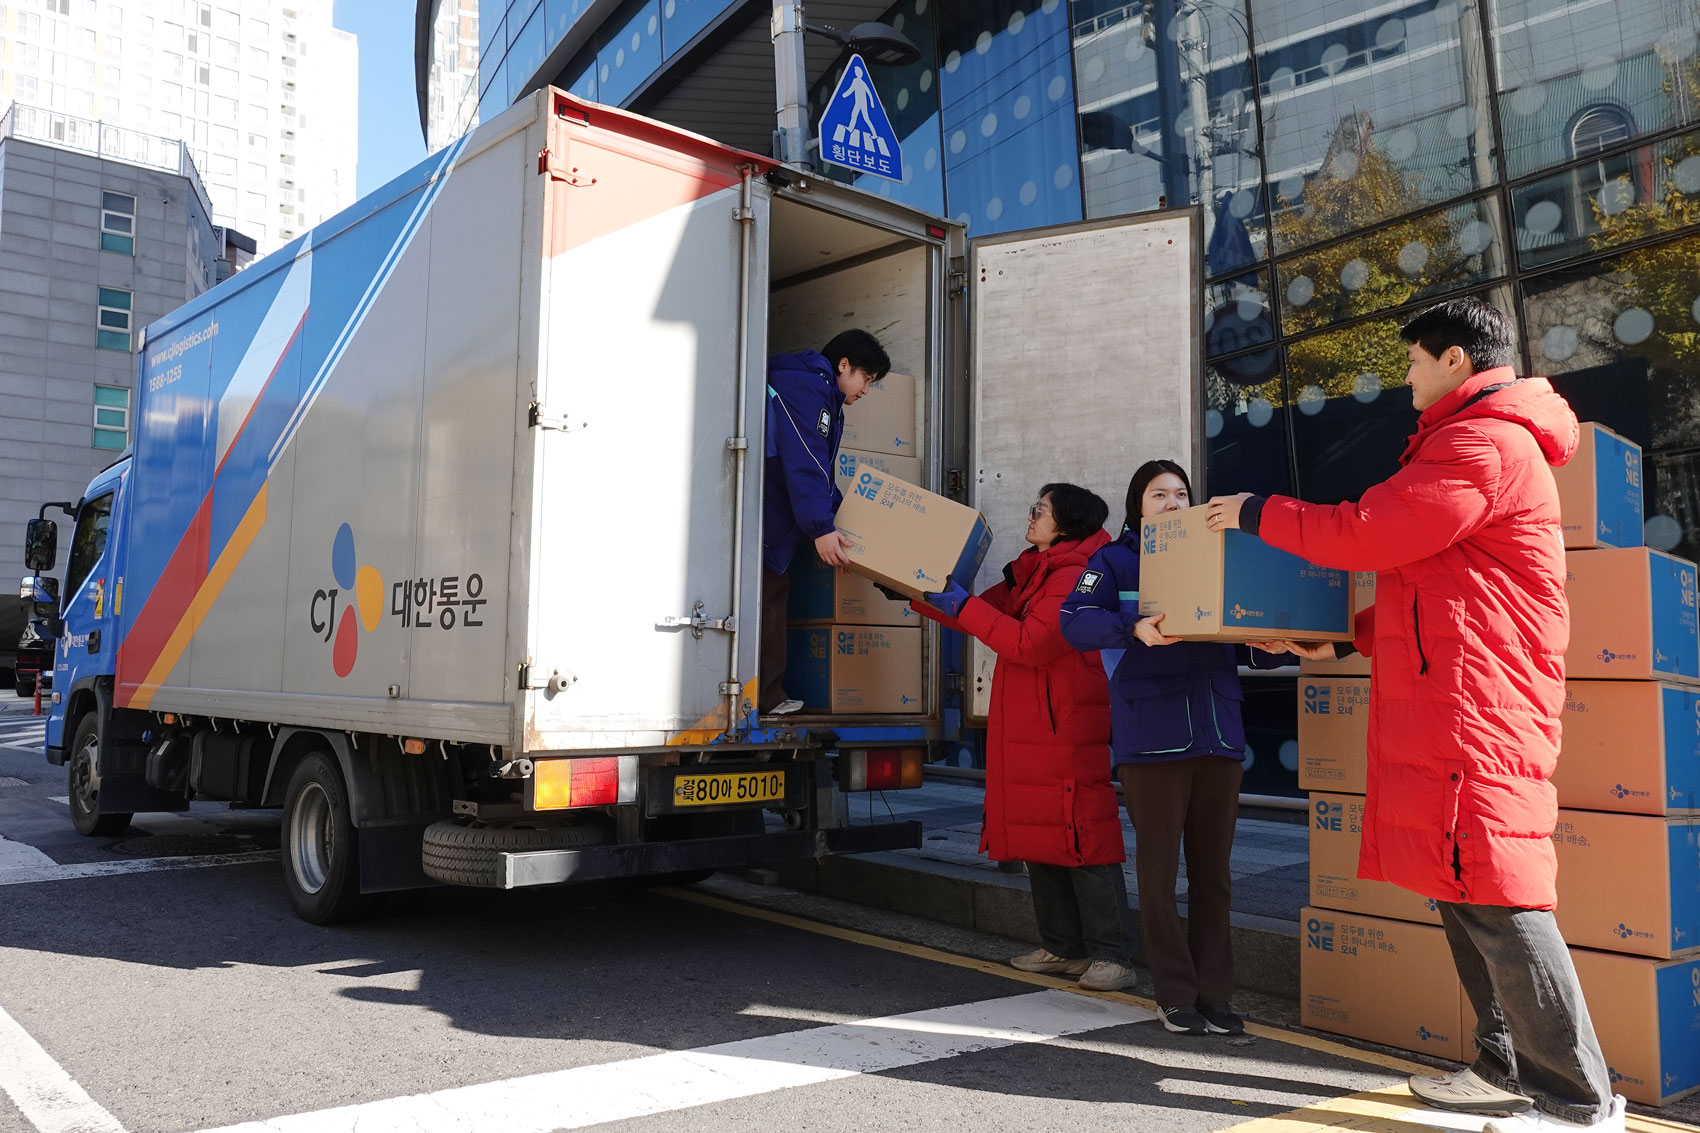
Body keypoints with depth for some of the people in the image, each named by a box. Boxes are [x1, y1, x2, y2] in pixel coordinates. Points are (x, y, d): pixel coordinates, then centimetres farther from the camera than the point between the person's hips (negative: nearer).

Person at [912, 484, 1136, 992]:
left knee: (1081, 833, -6)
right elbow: (985, 613, 22)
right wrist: (921, 594, 16)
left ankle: (1110, 954, 2)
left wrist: (964, 606, -15)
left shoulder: (1075, 576, -14)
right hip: (1026, 729, 10)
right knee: (1040, 834, 12)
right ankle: (1063, 947, 22)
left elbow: (1029, 644, -20)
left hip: (1067, 730, -10)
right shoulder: (1032, 573, 18)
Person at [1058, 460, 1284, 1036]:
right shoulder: (1115, 561, 6)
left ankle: (1215, 993, 18)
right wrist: (1133, 628, -29)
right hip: (1151, 738, -4)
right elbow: (1076, 621, -11)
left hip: (1219, 734, 4)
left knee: (1213, 869, 9)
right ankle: (1176, 995, 13)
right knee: (1160, 869, 2)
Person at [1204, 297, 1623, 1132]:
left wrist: (1257, 514, -2)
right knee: (1463, 890, 13)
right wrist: (1348, 638, 21)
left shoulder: (1481, 445, -11)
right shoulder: (1482, 440, 24)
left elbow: (1364, 534, -15)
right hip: (1443, 710, 10)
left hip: (1473, 710, -10)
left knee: (1495, 900, -8)